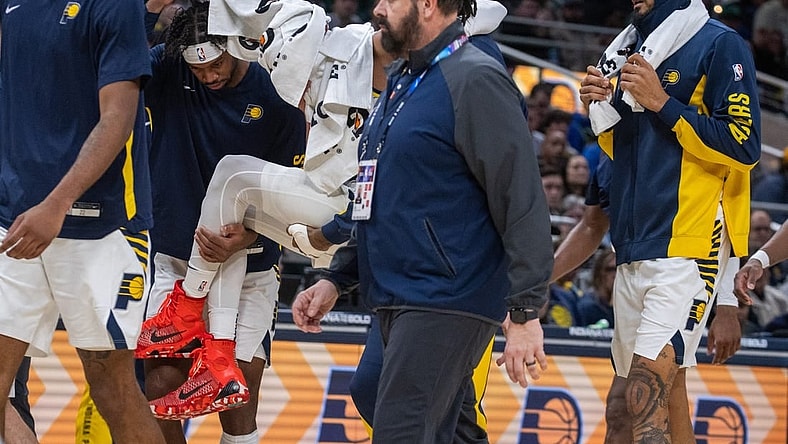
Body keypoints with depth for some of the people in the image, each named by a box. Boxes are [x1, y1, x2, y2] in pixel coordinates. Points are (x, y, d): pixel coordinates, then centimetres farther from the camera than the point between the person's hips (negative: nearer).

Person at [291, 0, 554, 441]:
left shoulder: (476, 81, -11)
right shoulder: (401, 81, 18)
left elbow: (523, 203, -16)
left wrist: (525, 313, -21)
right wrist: (336, 279, 21)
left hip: (446, 301, -10)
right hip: (398, 301, 10)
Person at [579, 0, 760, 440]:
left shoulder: (719, 45, -6)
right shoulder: (633, 50, 18)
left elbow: (744, 146, -12)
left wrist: (662, 103, -15)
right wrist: (603, 108, 5)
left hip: (687, 248, -8)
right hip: (634, 249, 8)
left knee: (647, 397, -18)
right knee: (662, 394, 11)